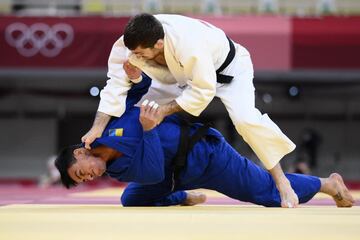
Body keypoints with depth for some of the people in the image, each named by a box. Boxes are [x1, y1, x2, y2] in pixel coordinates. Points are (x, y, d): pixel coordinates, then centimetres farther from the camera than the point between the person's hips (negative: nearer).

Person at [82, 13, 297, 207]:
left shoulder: (188, 46, -45)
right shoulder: (132, 44, -27)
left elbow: (203, 91, -35)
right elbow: (116, 86, -20)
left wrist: (164, 110, -32)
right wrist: (98, 128, -28)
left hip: (227, 68, -7)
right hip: (184, 75, 7)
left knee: (245, 117, -30)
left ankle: (281, 181, -13)